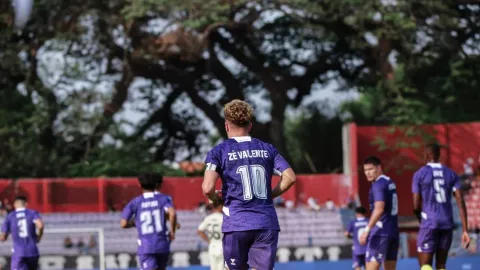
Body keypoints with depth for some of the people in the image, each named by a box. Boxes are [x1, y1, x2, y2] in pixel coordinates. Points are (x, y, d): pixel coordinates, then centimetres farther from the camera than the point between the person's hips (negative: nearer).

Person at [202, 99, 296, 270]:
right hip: (267, 223, 2)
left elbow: (207, 188, -12)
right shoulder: (267, 149, 11)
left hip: (236, 224, -2)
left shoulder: (218, 152, 1)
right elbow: (290, 177, 4)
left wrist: (215, 198, 10)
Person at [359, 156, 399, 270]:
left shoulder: (378, 185, -11)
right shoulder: (390, 183, 17)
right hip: (393, 231, 9)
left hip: (380, 232, -9)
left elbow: (379, 209, -22)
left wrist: (367, 229, -25)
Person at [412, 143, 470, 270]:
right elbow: (461, 203, 0)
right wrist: (465, 230, -1)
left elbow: (416, 206, -2)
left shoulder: (420, 174, -2)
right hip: (447, 223, 4)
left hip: (429, 223, -4)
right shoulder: (451, 174, 9)